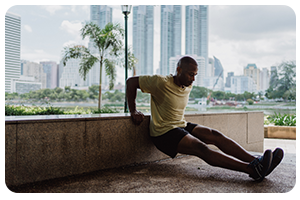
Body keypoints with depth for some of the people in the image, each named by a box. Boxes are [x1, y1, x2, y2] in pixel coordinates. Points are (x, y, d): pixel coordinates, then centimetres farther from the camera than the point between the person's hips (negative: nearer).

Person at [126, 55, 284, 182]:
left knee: (215, 135, -15)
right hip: (164, 132, -8)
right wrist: (133, 111, -10)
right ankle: (252, 169, -43)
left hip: (182, 126, 8)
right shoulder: (162, 83, -16)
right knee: (201, 148, -29)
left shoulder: (188, 86, 8)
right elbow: (131, 82, -10)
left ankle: (256, 161, -25)